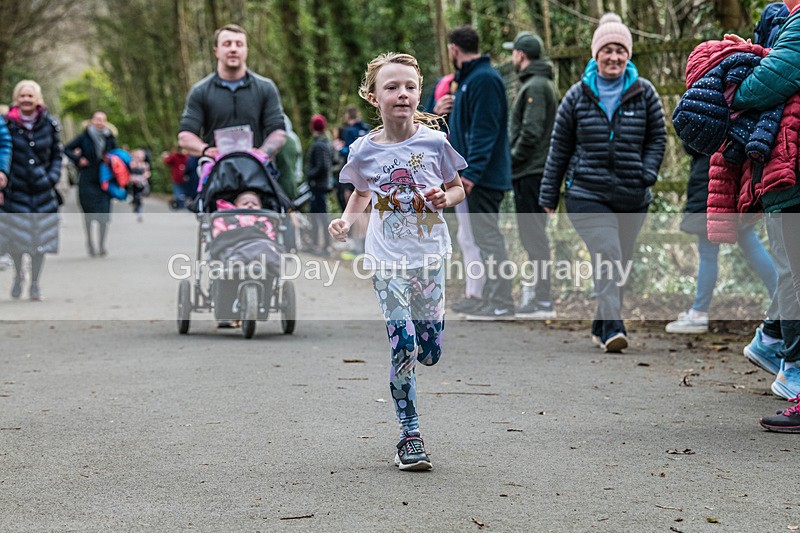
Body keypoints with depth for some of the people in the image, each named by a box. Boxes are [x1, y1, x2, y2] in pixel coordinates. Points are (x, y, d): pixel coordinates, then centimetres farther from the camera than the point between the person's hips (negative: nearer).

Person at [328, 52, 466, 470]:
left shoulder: (434, 142, -5)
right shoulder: (364, 151, -3)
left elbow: (458, 188, 9)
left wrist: (444, 198, -13)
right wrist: (347, 220, -3)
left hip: (429, 255, 1)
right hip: (387, 260, -1)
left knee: (429, 354, 4)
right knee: (403, 349, -8)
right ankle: (410, 435, 3)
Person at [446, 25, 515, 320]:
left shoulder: (484, 79, -14)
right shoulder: (469, 78, 18)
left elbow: (484, 130, -21)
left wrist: (472, 171, -26)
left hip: (483, 177, -10)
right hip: (474, 177, 11)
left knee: (488, 237, -9)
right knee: (482, 237, 13)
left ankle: (501, 304, -7)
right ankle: (489, 299, 19)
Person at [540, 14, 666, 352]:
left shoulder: (644, 93, 5)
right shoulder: (578, 96, 3)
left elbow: (657, 138, 12)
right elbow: (559, 148, 8)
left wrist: (646, 175, -5)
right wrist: (549, 197, 8)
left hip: (632, 198, 2)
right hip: (588, 195, -2)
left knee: (620, 264, 11)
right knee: (607, 258, -18)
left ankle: (602, 326, 27)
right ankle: (613, 329, -24)